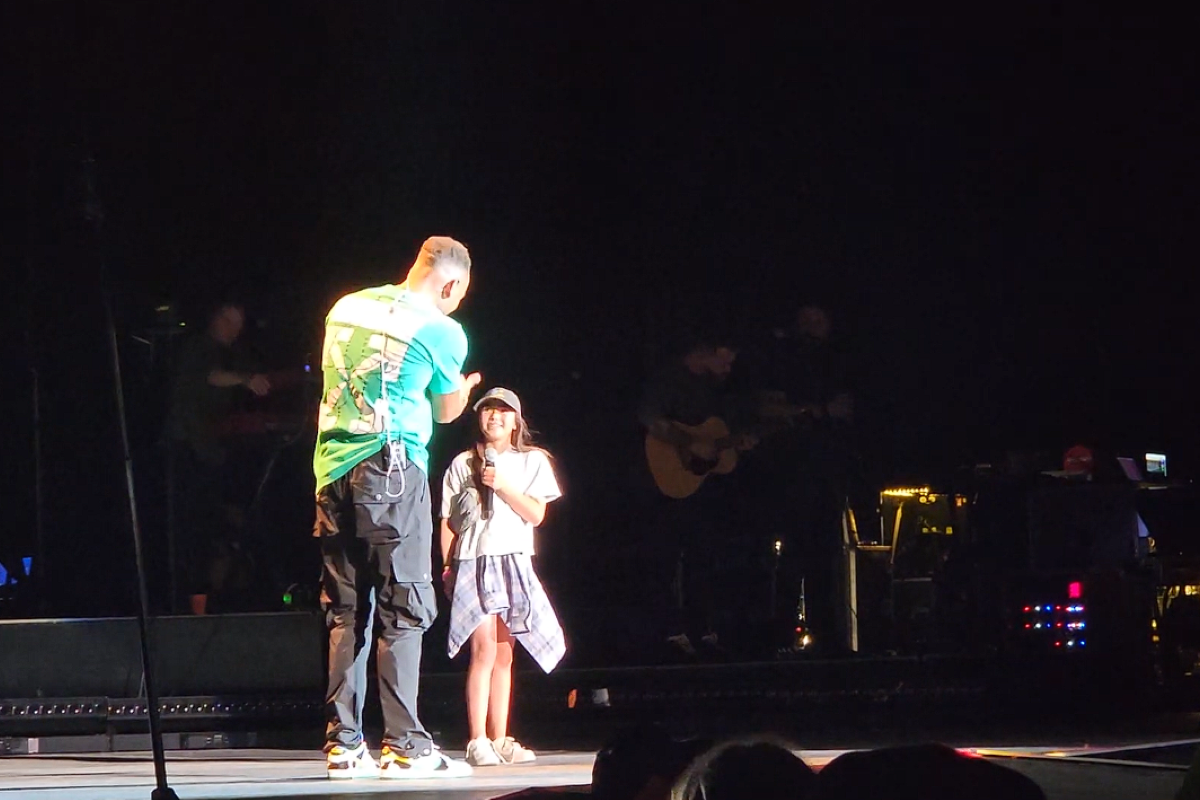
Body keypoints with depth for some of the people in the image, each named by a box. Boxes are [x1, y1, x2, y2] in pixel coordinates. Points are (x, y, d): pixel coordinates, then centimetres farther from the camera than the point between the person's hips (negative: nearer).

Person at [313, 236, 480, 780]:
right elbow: (446, 410, 10)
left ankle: (343, 744, 6)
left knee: (345, 612, 8)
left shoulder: (346, 307, 13)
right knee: (403, 611, -3)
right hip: (391, 472, -6)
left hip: (333, 470, 6)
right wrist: (464, 387, 34)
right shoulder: (440, 331, -4)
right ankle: (404, 744, -6)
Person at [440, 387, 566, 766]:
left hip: (513, 561, 2)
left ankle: (499, 740, 9)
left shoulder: (533, 462, 11)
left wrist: (501, 486, -10)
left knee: (504, 654, 5)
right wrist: (447, 567, 0)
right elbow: (448, 522, 9)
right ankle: (477, 741, -18)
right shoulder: (462, 464, 9)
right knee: (484, 649, -15)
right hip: (472, 563, -2)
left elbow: (536, 514, 0)